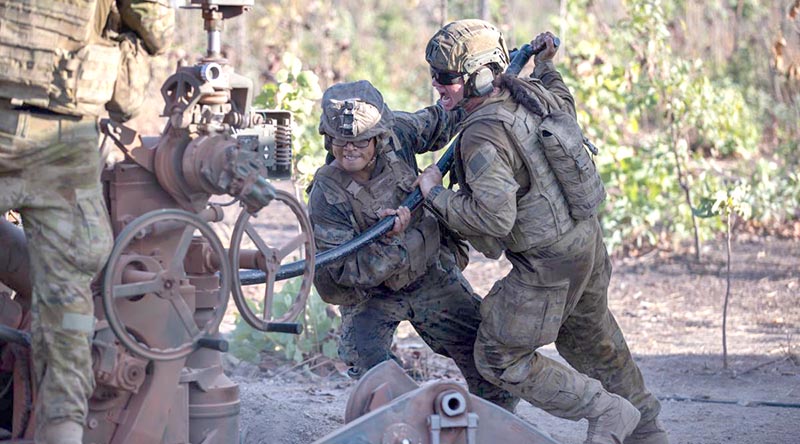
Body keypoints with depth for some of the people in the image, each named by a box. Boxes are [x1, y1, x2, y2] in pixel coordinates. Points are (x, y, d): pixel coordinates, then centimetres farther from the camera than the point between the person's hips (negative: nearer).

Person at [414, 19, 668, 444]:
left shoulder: (483, 138, -26)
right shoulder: (532, 94, -1)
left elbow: (495, 217, -34)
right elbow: (565, 106, 23)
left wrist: (435, 194, -22)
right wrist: (546, 66, 35)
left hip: (549, 265, -9)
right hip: (587, 239, 9)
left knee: (499, 358, 4)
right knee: (592, 341, 29)